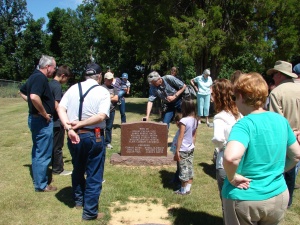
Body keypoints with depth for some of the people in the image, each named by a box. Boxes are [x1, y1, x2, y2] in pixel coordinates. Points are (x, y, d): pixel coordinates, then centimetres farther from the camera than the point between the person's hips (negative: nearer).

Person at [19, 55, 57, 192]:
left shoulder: (34, 76, 12)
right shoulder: (40, 78, -19)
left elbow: (22, 92, 26)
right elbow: (34, 97, -36)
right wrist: (44, 114, -23)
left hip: (34, 118, 10)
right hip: (42, 121, -10)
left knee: (37, 152, 19)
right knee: (43, 154, 0)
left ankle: (38, 180, 31)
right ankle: (41, 185, 10)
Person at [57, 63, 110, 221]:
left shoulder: (73, 88, 6)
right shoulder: (103, 92, -5)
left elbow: (61, 108, -5)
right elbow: (101, 116, -19)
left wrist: (68, 128, -14)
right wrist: (81, 123, -15)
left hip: (74, 136, 5)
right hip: (93, 136, -4)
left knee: (78, 169, 24)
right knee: (94, 174, 7)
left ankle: (78, 200, 41)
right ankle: (90, 212, 14)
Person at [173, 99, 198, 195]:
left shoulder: (183, 120, -20)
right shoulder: (195, 120, 1)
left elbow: (180, 137, -19)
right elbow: (194, 136, 10)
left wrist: (177, 151, -14)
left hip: (183, 150, -7)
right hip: (191, 149, 7)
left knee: (183, 170, 5)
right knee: (190, 168, 13)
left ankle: (183, 190, 18)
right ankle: (188, 189, 24)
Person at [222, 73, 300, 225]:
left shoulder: (244, 124, -22)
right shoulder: (281, 120, -2)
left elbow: (231, 158, -40)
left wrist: (232, 177, -22)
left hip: (244, 200, -5)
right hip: (279, 197, 6)